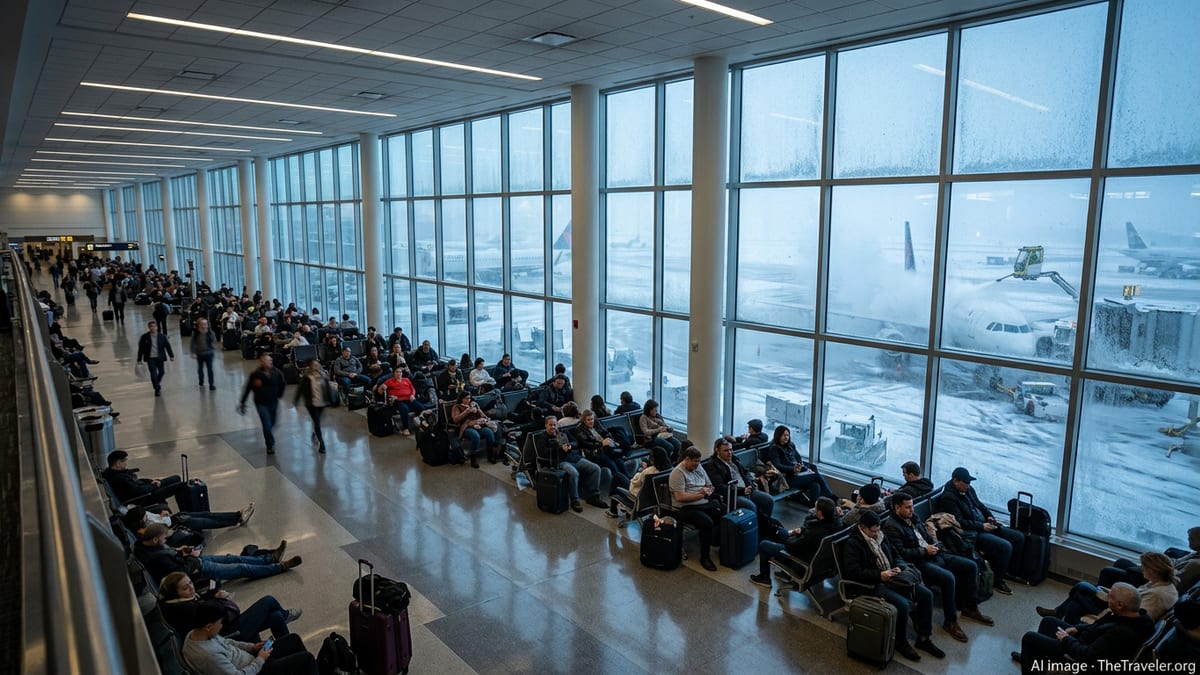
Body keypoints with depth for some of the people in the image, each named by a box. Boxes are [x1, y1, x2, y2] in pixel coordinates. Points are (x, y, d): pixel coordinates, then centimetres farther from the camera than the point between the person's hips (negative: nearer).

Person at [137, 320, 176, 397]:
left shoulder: (162, 336, -2)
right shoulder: (145, 337, -5)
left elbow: (167, 346, 3)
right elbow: (141, 348, -1)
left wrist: (171, 356, 0)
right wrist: (139, 359, 0)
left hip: (160, 358, 2)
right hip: (150, 359, -2)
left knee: (161, 373, 14)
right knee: (153, 374, -6)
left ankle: (157, 383, 44)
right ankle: (157, 389, 7)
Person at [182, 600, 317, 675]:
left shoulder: (194, 633, -7)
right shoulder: (208, 655, -36)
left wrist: (251, 647, 5)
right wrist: (260, 660, -16)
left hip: (251, 663, 10)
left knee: (293, 639, 13)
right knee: (307, 659, -9)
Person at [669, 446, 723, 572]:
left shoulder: (699, 467, 15)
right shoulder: (678, 473, -9)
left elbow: (711, 486, 21)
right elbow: (680, 497, -18)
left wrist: (708, 491, -4)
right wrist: (700, 495, -12)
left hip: (706, 503, 7)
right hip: (687, 508, -7)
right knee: (707, 523, -32)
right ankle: (705, 557, -15)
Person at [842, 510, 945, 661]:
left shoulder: (880, 537, 13)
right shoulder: (853, 544, -12)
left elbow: (896, 557, 23)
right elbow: (853, 572, -21)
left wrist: (899, 567, -1)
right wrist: (880, 575, -22)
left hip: (892, 579, 8)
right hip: (873, 585, -8)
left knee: (926, 594, -6)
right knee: (903, 604, -29)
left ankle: (924, 638, 5)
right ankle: (901, 643, -4)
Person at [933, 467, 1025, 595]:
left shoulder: (968, 489, 9)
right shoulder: (948, 498, -18)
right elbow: (959, 522, -20)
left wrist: (989, 516, 5)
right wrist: (981, 526, -20)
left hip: (985, 525, 10)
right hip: (971, 534, -10)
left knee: (1019, 537, 5)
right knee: (1005, 547, -25)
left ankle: (1007, 569, 21)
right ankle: (998, 581, -5)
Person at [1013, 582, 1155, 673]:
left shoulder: (1122, 633, -40)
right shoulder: (1138, 616, -12)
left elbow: (1087, 656, -34)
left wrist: (1066, 639, -18)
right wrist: (1077, 628, 0)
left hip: (1081, 656, -9)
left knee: (1029, 637, 2)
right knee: (1048, 621, 25)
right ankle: (1033, 657, 43)